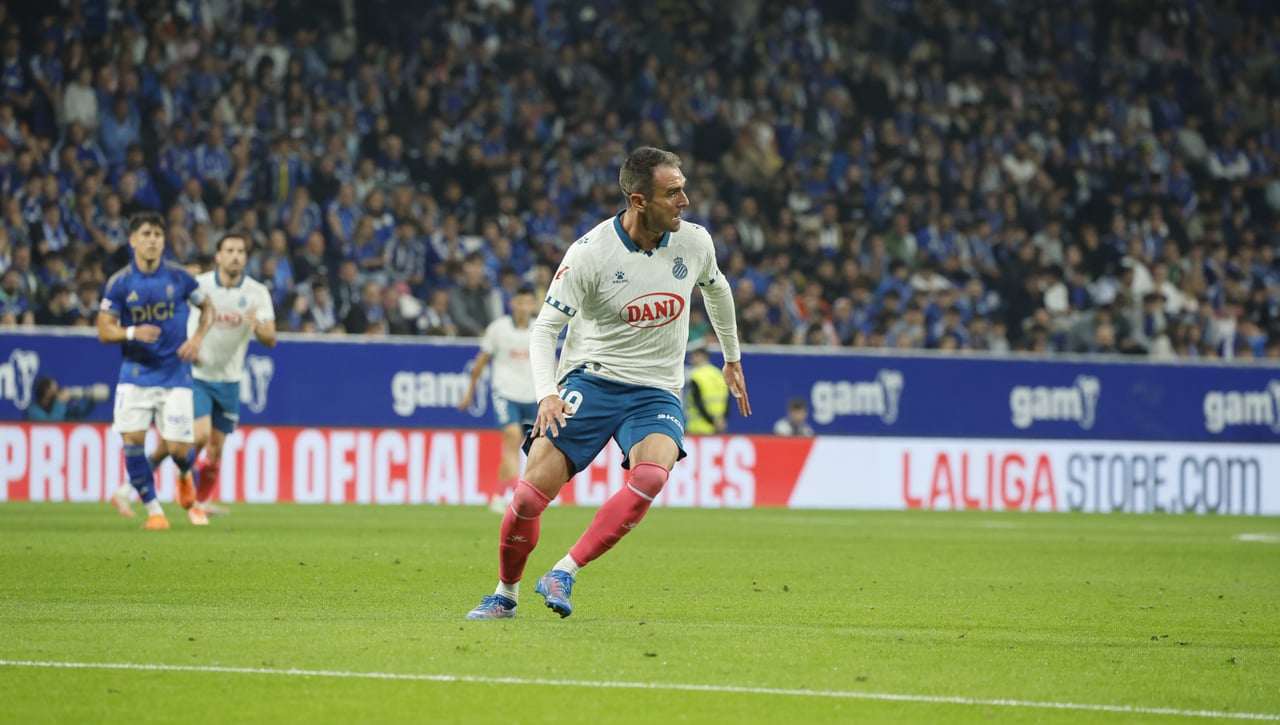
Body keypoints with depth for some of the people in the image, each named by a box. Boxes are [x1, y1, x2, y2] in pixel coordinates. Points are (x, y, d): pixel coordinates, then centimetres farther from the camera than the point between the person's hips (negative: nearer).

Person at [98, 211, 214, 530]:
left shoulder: (178, 277, -3)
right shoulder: (119, 283, -5)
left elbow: (207, 307, 13)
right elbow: (104, 330, -3)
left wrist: (197, 338, -4)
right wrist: (133, 332, -22)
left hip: (174, 373, 0)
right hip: (136, 372, 0)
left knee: (177, 448, -5)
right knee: (133, 439, -13)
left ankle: (186, 474, 33)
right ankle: (153, 510, 1)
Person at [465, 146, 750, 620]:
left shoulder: (694, 242, -1)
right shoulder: (590, 252, -13)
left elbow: (716, 288, 22)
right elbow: (545, 327, -8)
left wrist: (732, 358, 33)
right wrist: (546, 394, -24)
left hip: (657, 393, 2)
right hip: (591, 380, -2)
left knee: (651, 475, -31)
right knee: (529, 496, -13)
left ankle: (564, 574, -25)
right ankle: (505, 594, 15)